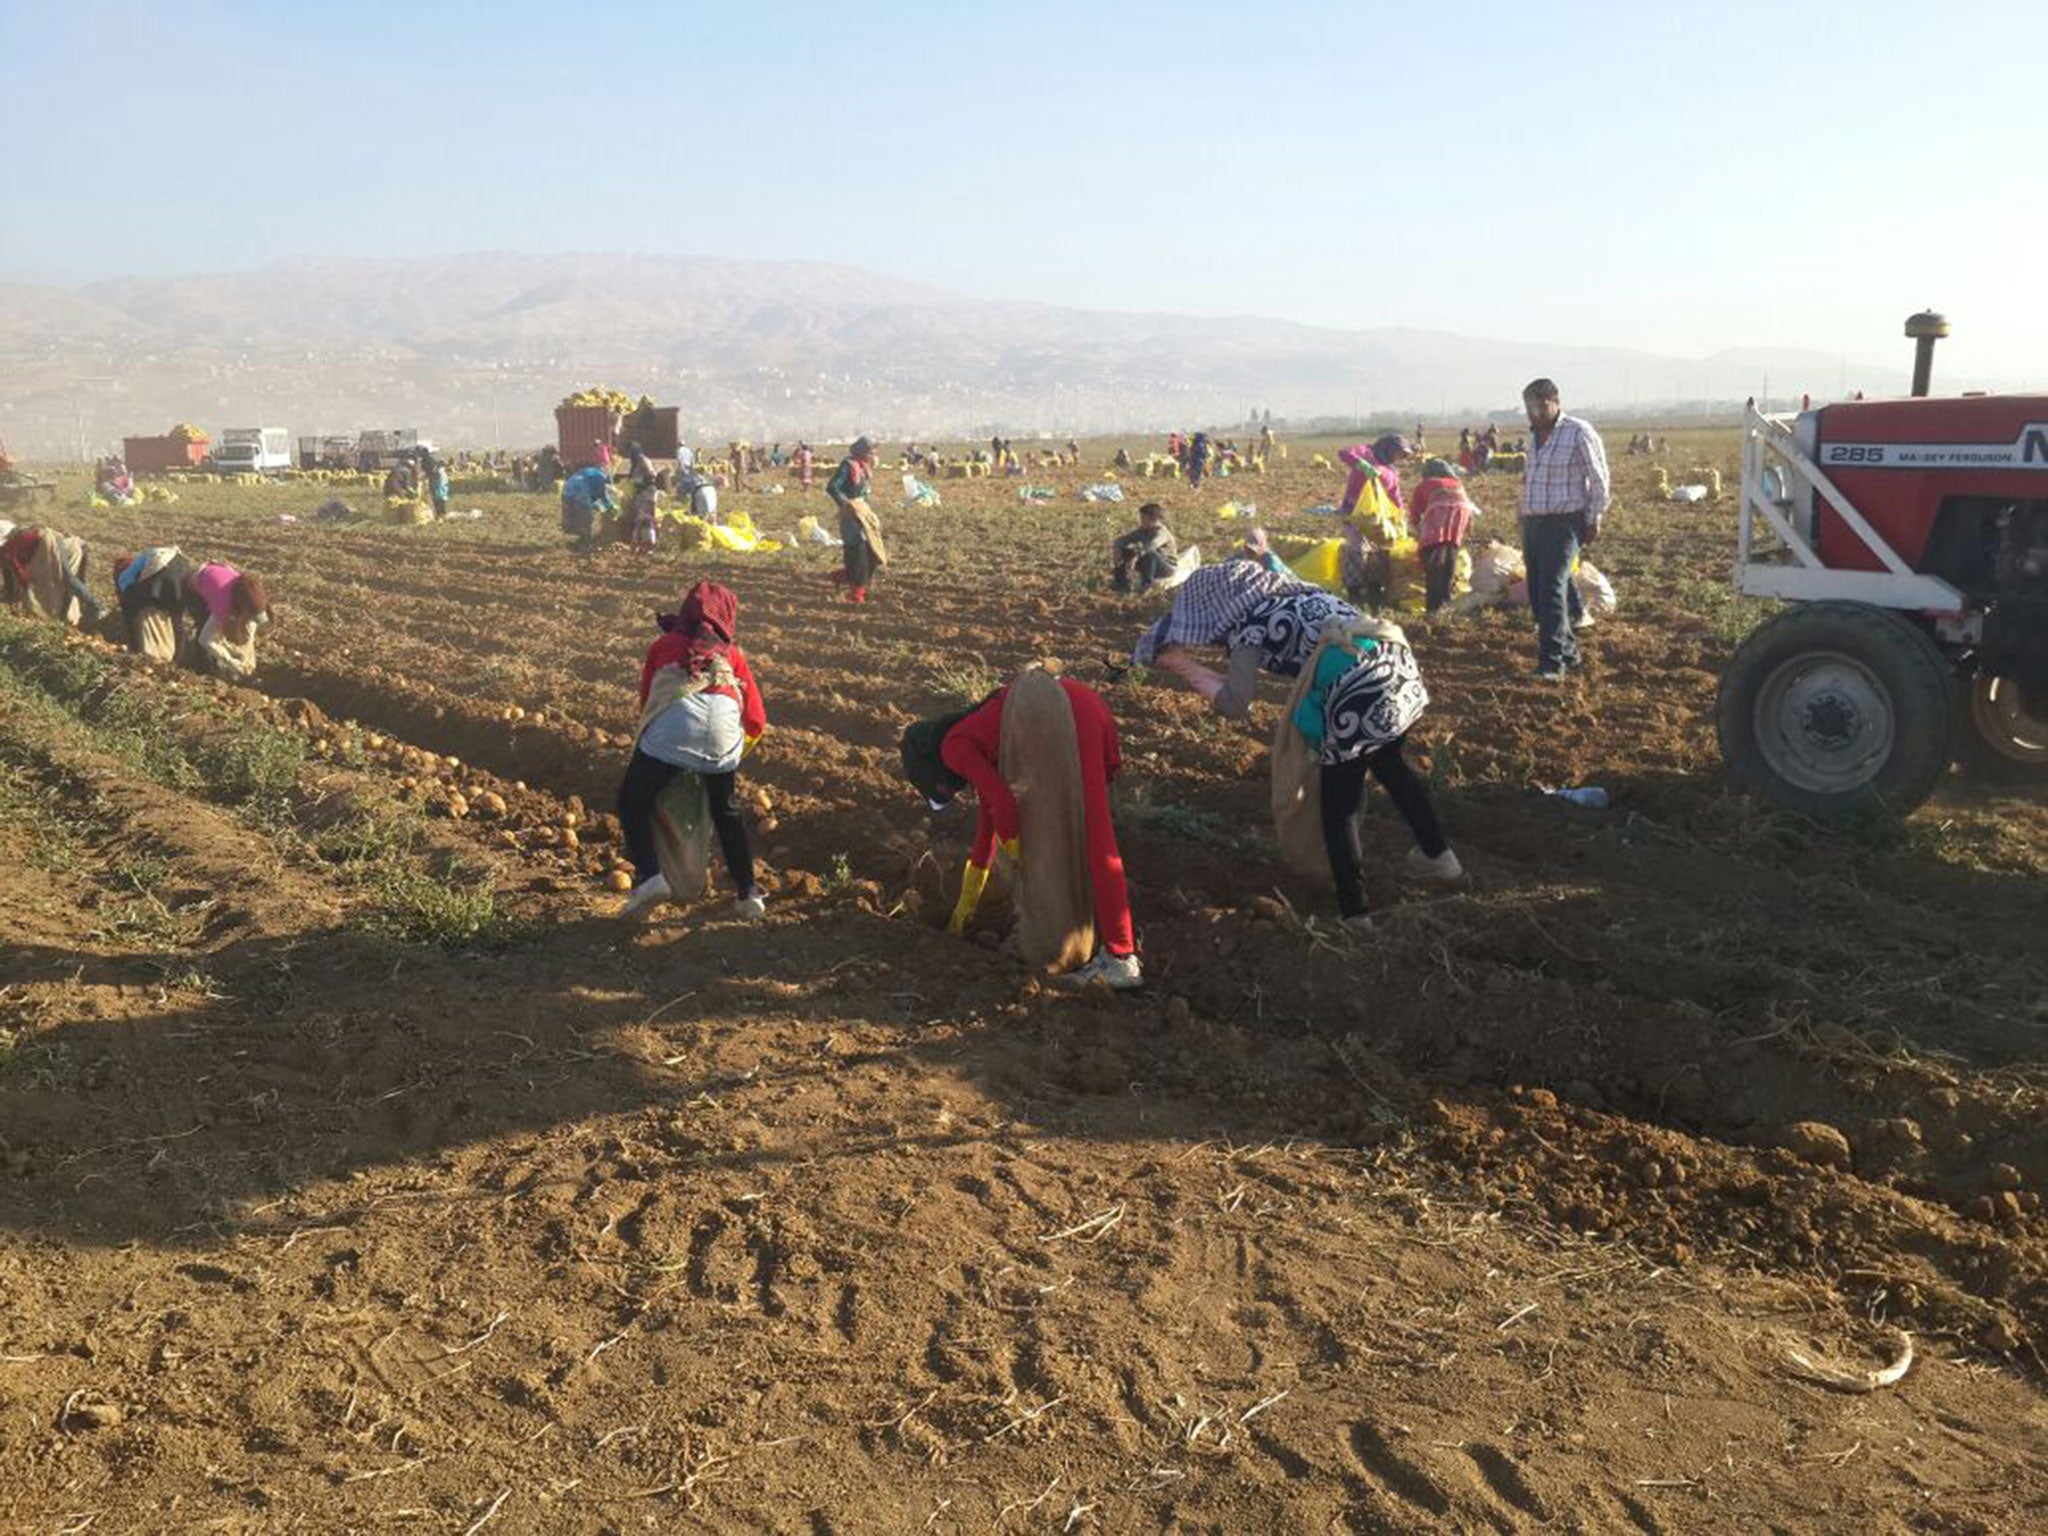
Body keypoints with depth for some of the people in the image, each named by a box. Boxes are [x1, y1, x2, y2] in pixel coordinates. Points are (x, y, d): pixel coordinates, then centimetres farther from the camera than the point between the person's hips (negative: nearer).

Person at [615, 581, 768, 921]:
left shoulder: (664, 645, 31)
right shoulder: (732, 654, 31)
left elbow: (646, 699, 34)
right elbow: (756, 720, 26)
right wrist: (737, 750, 44)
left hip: (673, 725, -2)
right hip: (724, 728, 2)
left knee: (633, 802, 14)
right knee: (727, 813, 22)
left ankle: (649, 875, -4)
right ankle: (748, 893, 19)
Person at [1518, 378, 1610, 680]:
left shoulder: (1579, 433, -9)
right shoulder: (1535, 434, 12)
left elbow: (1599, 480, -6)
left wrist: (1594, 520, -6)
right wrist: (1525, 523, 17)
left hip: (1564, 523, -7)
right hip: (1532, 522, 8)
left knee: (1552, 589, -17)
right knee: (1537, 594, 7)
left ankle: (1552, 663, -18)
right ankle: (1568, 649, 21)